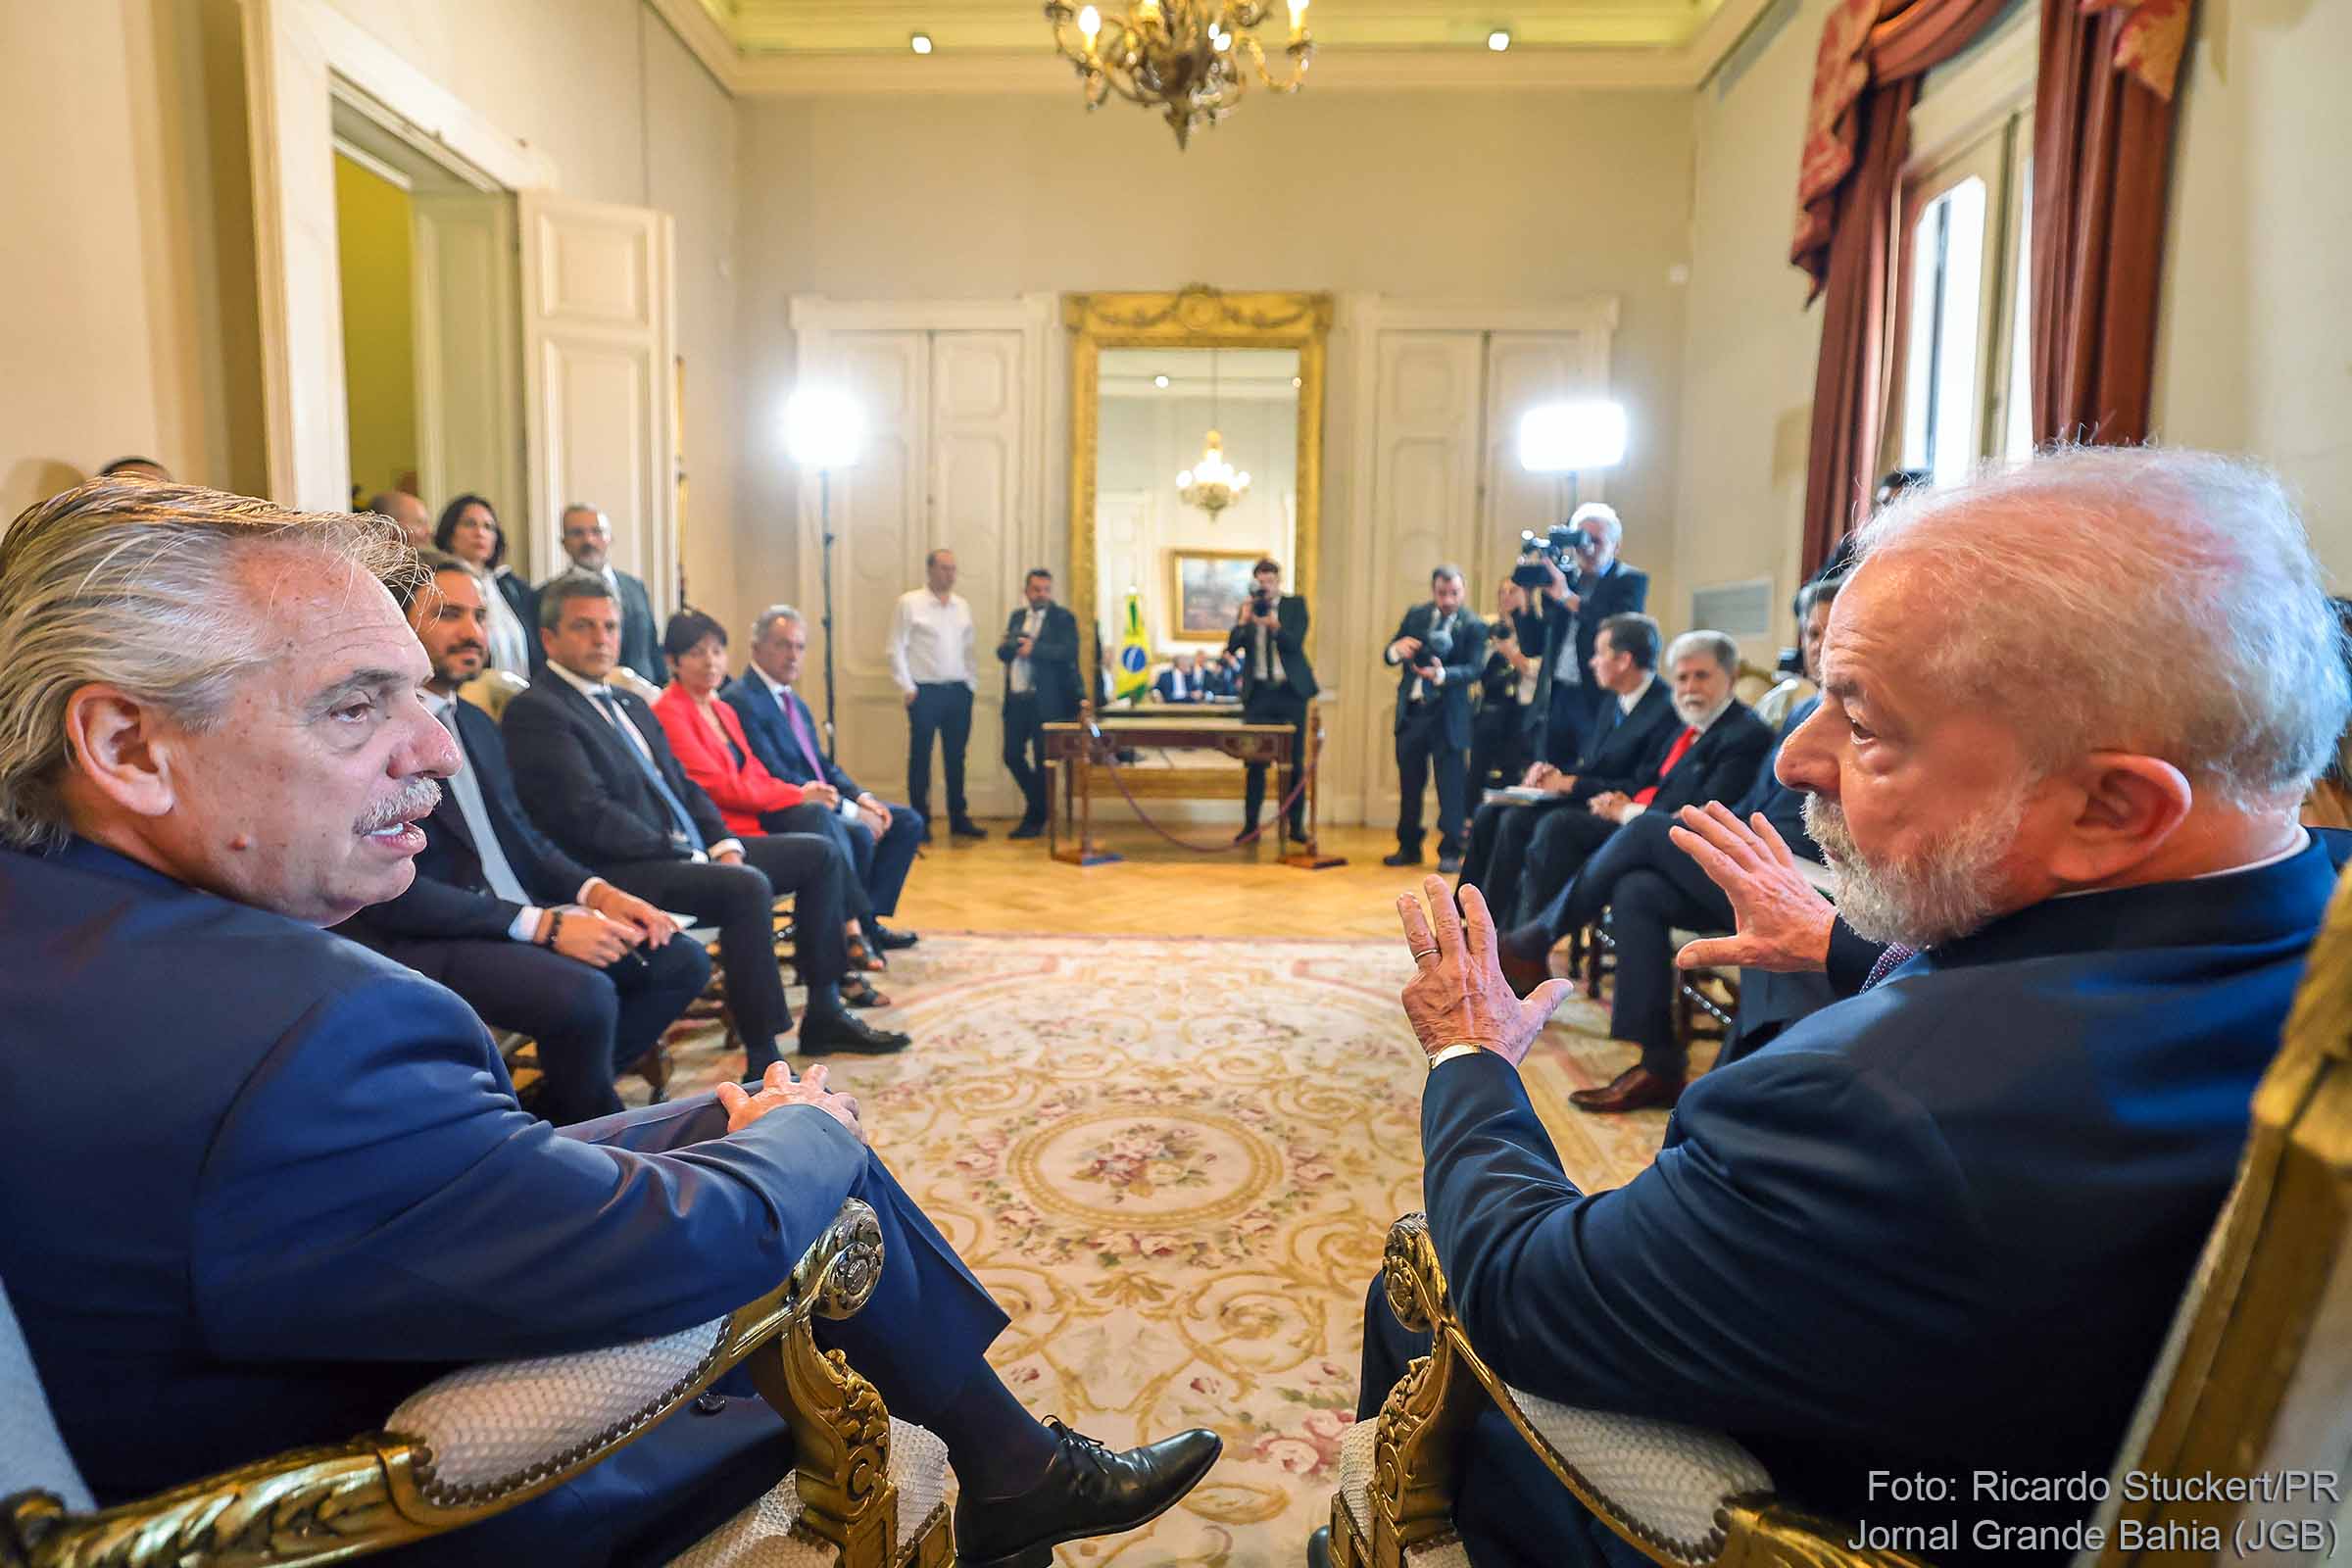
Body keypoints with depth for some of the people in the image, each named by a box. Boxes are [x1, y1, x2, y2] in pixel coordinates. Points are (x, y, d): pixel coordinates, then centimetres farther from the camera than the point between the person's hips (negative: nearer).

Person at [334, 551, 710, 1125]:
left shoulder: (478, 724, 16)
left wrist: (597, 892, -3)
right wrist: (541, 925, -23)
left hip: (522, 917, 9)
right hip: (422, 942, -8)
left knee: (681, 961, -3)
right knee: (585, 995, -31)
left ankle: (556, 1106, 7)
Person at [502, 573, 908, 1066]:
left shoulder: (630, 705, 20)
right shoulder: (535, 711, -8)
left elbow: (685, 787, 18)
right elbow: (588, 815, -18)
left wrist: (723, 846, 0)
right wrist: (685, 854, -17)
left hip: (690, 851, 10)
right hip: (623, 872, -10)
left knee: (822, 854, 5)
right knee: (748, 886, -33)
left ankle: (823, 1015, 8)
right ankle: (763, 1063, -26)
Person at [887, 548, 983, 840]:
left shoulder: (962, 605, 11)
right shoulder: (910, 602, -4)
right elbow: (897, 649, -5)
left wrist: (971, 682, 8)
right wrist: (907, 688, -9)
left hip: (959, 691, 5)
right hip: (925, 691, -5)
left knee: (956, 758, 11)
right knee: (920, 758, 1)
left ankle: (959, 818, 20)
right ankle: (920, 821, 9)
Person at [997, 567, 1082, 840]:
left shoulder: (1063, 618, -1)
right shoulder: (1017, 617, 16)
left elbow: (1068, 651, -15)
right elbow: (1002, 651, 8)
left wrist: (1033, 648, -15)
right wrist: (1019, 644, -12)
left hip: (1046, 701, -5)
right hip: (1016, 699, 5)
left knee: (1042, 760, 1)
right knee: (1013, 756, 7)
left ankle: (1035, 818, 14)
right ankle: (1041, 805, 27)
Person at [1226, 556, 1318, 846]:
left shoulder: (1295, 604, 2)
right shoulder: (1248, 608, 8)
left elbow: (1295, 643, -10)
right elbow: (1232, 648, 0)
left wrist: (1272, 624, -27)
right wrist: (1242, 621, -15)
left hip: (1290, 691, -1)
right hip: (1258, 692, 2)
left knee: (1296, 761, 1)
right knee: (1254, 761, 1)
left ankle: (1297, 826, 7)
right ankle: (1250, 825, 7)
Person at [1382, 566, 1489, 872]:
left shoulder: (1473, 625, -4)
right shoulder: (1415, 615, 8)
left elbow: (1474, 669, -14)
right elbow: (1388, 655, 5)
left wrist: (1441, 674, -31)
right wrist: (1398, 648, -19)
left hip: (1448, 716, -4)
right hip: (1411, 711, 4)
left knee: (1450, 786, -1)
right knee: (1409, 783, 12)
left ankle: (1450, 852, 8)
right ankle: (1408, 847, 23)